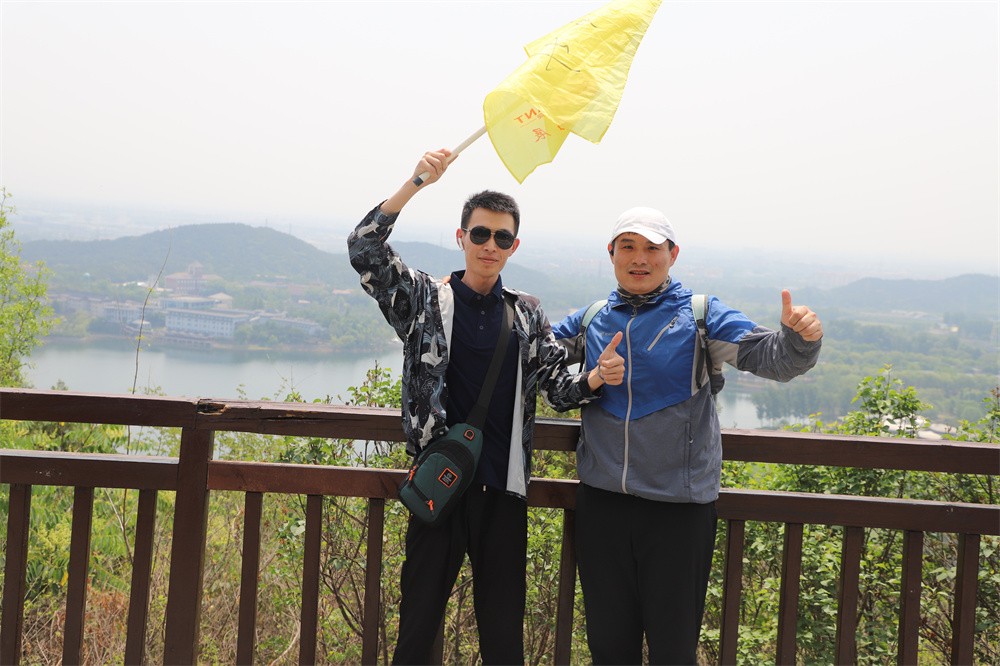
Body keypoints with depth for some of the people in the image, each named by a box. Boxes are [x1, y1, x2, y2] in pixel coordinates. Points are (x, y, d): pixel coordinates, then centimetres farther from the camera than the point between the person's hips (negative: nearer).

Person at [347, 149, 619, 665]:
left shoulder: (527, 314, 11)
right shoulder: (424, 298, 2)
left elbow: (558, 386, 6)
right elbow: (364, 249, -10)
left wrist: (596, 378, -16)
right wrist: (415, 182, -20)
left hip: (503, 491, 2)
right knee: (418, 624, 6)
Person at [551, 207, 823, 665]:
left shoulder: (702, 317, -3)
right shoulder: (590, 321, 6)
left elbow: (770, 357, -12)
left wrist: (798, 338, -34)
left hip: (679, 506, -3)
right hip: (600, 501, 3)